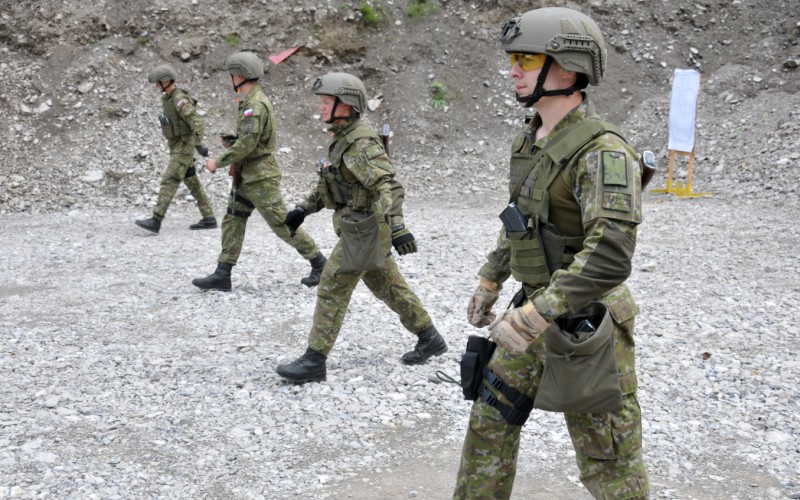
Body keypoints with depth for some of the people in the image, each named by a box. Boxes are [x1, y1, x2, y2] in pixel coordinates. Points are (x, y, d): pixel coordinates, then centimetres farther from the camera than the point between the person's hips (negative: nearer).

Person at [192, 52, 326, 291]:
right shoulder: (252, 101, 13)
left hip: (260, 177, -10)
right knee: (232, 221, 8)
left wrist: (218, 162, -16)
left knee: (282, 224, -4)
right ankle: (222, 275, 10)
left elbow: (247, 143, -25)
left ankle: (319, 263, 7)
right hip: (246, 176, 10)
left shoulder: (255, 105, -19)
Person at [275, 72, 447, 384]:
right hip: (361, 227, 10)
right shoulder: (341, 139, 12)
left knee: (332, 291, -5)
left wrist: (397, 226, -40)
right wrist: (303, 209, 20)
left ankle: (314, 361, 1)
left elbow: (387, 186, -30)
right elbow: (330, 184, 23)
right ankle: (429, 338, 29)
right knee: (388, 286, 17)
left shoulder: (362, 143, -19)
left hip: (363, 228, -10)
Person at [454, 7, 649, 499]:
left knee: (608, 460, 5)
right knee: (491, 419, 17)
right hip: (538, 310, 9)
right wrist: (489, 281, 23)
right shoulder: (530, 141, 5)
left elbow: (609, 258, -32)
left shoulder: (602, 152, -24)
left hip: (584, 323, -8)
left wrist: (531, 317, -31)